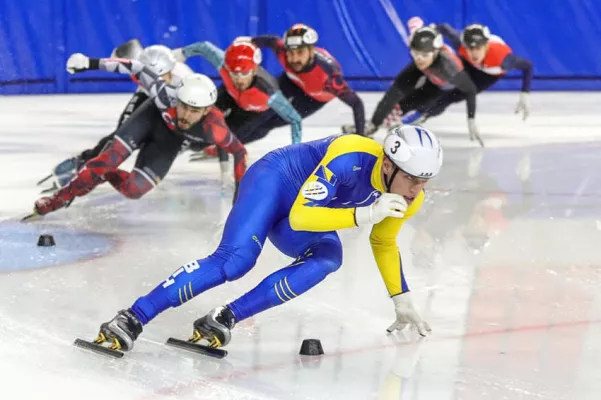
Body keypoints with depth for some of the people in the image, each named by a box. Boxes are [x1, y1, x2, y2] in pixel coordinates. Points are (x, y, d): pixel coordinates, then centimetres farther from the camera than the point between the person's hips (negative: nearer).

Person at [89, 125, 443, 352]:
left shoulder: (410, 198, -10)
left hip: (310, 212, 7)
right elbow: (300, 216, -37)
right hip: (275, 181, -7)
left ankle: (226, 318, -25)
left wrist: (402, 299, 12)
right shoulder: (352, 157, -34)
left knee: (328, 260, -25)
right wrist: (364, 214, -46)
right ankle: (132, 319, -27)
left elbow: (383, 243, 11)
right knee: (234, 260, -28)